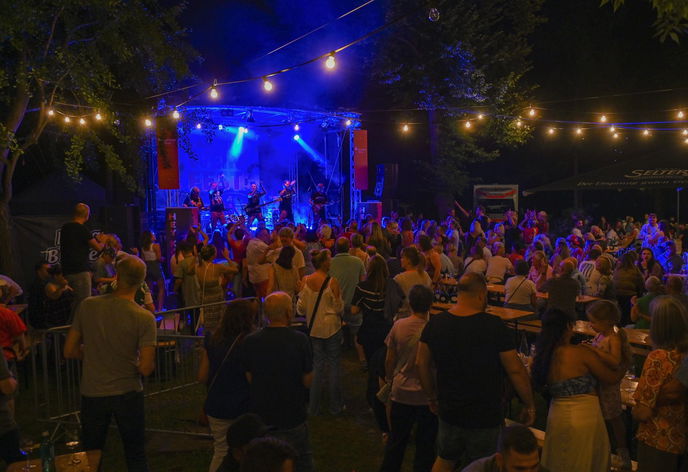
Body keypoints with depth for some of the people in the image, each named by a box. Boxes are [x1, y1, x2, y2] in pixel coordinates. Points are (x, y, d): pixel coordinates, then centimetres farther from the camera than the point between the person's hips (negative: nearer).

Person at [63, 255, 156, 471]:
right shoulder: (145, 318, -17)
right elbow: (146, 369, -17)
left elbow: (70, 352, -2)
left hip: (92, 394, 2)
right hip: (128, 394, -2)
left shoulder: (87, 306, -10)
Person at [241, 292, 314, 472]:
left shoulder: (250, 342, -10)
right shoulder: (300, 340, -17)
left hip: (260, 415, 3)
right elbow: (308, 381, -12)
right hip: (292, 416, -2)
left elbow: (249, 379, -3)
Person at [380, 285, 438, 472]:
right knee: (425, 443, 14)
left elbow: (389, 361, -1)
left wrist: (390, 380, 17)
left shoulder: (399, 326, -10)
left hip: (401, 392, 3)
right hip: (427, 395, -3)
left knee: (396, 441, 19)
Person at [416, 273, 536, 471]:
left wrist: (432, 396, 17)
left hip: (449, 412, 4)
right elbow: (515, 370, -14)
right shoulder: (494, 326, -19)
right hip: (485, 417, -4)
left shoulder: (435, 323, -6)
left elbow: (422, 364, 3)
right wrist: (529, 406, 0)